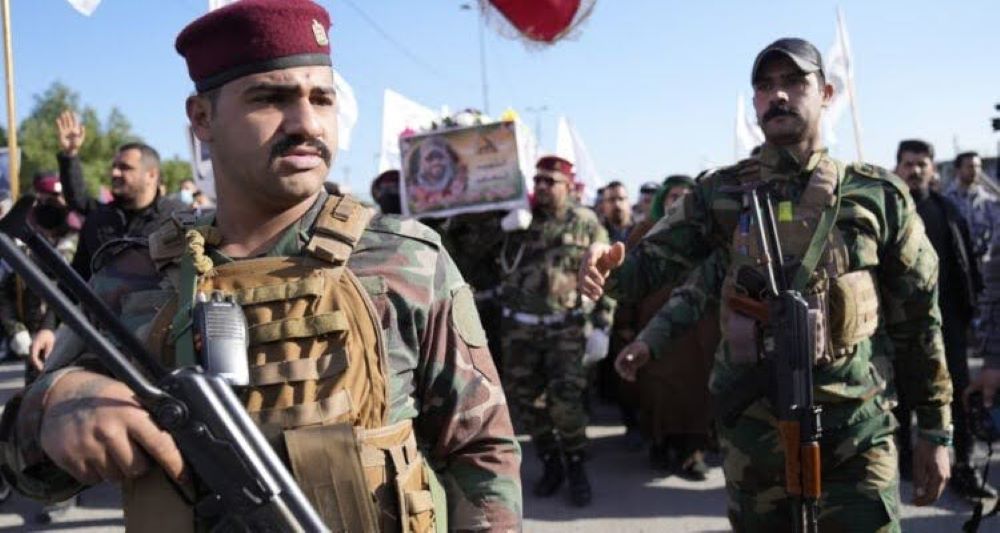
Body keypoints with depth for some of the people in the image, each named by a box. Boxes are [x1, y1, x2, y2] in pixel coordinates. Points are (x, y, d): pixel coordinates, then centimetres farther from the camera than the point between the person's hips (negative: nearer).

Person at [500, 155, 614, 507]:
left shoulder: (586, 223, 2)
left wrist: (601, 324, -4)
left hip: (567, 326, -3)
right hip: (520, 326, 3)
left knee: (565, 398, -11)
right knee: (523, 398, 6)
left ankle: (576, 467, 9)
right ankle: (551, 463, 23)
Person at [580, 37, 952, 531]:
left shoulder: (877, 194, 0)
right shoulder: (720, 193, 2)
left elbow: (918, 318, 4)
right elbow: (650, 264, -3)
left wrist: (936, 429, 3)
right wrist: (611, 269, -28)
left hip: (855, 431, -1)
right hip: (751, 426, 2)